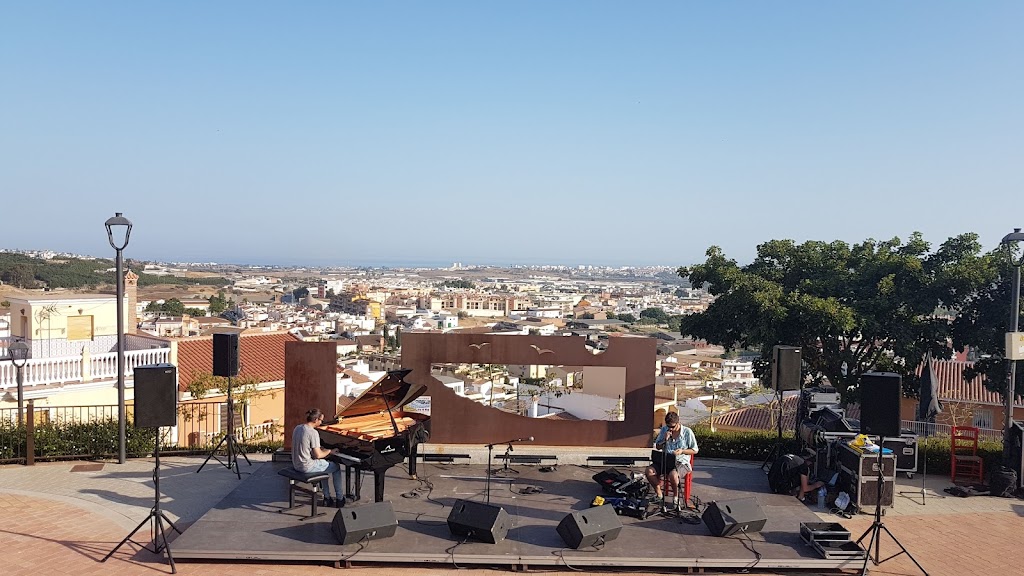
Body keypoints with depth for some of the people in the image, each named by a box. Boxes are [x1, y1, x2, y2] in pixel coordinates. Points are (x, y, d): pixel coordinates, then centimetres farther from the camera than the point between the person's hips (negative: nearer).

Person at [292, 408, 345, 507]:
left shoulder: (297, 428, 4)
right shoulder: (313, 433, -22)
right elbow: (318, 455, -20)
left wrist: (321, 450, 14)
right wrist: (329, 451, -2)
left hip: (297, 464, 8)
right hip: (307, 466, -8)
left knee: (324, 464, 31)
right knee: (336, 467, 13)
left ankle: (327, 498, 31)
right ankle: (339, 499, 21)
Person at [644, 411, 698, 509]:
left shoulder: (687, 432, -6)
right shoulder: (664, 430, 4)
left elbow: (694, 450, 0)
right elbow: (657, 447, 12)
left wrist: (682, 451, -17)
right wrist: (665, 440, -8)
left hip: (681, 462, -4)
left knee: (673, 474, -38)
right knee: (649, 471, -22)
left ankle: (676, 496, -8)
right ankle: (658, 493, 2)